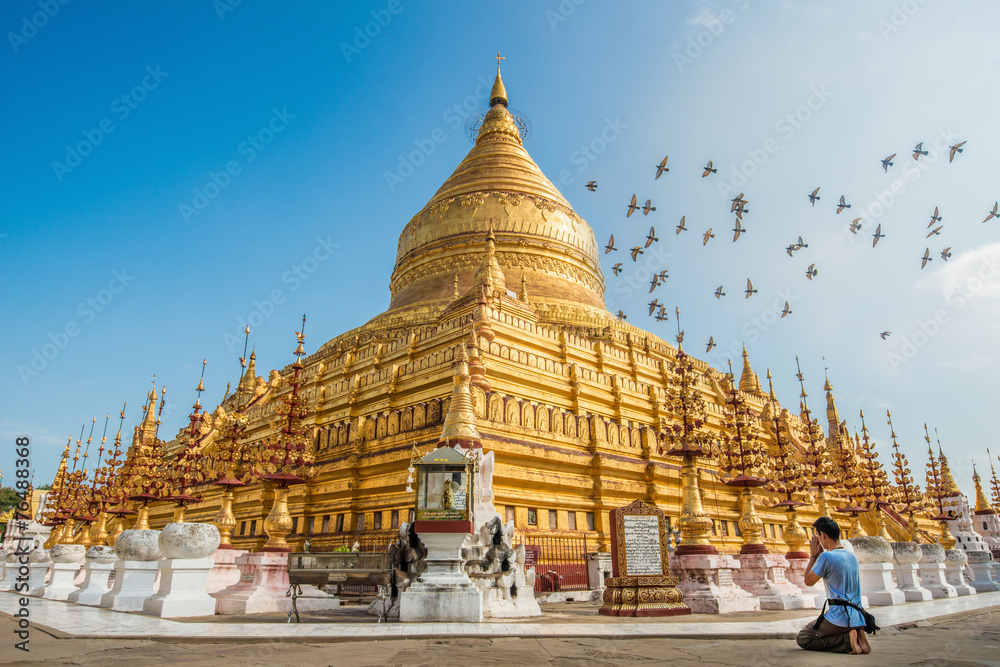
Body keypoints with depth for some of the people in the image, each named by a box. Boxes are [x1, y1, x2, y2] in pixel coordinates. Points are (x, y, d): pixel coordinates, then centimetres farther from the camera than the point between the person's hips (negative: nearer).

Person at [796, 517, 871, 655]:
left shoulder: (826, 557, -16)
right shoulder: (852, 556, 10)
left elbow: (808, 581, -4)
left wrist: (813, 556, 4)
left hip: (839, 618, -8)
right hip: (857, 618, 8)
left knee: (802, 639, 1)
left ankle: (848, 640, -9)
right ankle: (856, 635, 4)